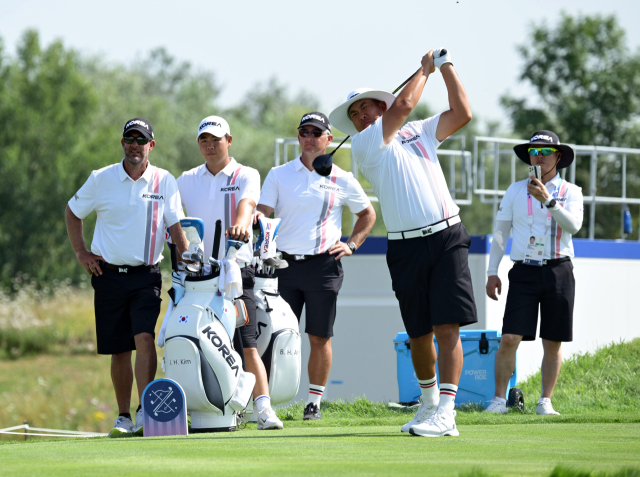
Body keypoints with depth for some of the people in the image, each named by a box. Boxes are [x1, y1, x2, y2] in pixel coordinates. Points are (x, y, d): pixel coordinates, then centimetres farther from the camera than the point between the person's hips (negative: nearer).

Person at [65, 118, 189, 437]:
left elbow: (176, 226, 0)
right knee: (119, 350, 6)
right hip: (109, 275, 1)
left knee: (144, 338, -19)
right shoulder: (101, 180, 2)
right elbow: (72, 212, 16)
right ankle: (123, 416, 16)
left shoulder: (165, 182, 1)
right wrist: (81, 252, 8)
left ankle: (145, 411, -23)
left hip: (146, 276, -1)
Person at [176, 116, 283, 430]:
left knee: (248, 345, -12)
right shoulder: (187, 181, 18)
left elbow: (247, 203, -15)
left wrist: (240, 223, -37)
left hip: (237, 272, -3)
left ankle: (264, 409, -17)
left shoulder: (246, 176, 6)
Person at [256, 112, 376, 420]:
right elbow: (262, 213, 0)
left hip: (323, 265, 0)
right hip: (285, 265, 1)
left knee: (320, 337, 1)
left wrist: (352, 245, 7)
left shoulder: (341, 180, 7)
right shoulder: (279, 175, 9)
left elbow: (367, 214, 19)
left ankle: (314, 402, 11)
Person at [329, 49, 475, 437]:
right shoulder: (364, 145, 5)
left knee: (447, 326, -11)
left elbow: (463, 113, 7)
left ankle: (446, 413, -16)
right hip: (406, 247, 0)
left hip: (447, 237, 0)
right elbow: (405, 103, -4)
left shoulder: (421, 132, 17)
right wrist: (425, 70, 9)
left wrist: (445, 65, 11)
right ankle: (429, 401, 29)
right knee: (419, 333, 7)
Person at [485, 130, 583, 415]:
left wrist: (548, 200, -21)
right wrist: (492, 272, 5)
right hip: (524, 271, 0)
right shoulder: (516, 191, 11)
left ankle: (546, 401, 11)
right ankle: (499, 399, -6)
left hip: (558, 271, 0)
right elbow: (500, 231, 12)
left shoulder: (570, 191, 7)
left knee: (553, 343, 2)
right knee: (510, 338, -10)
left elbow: (573, 226, -10)